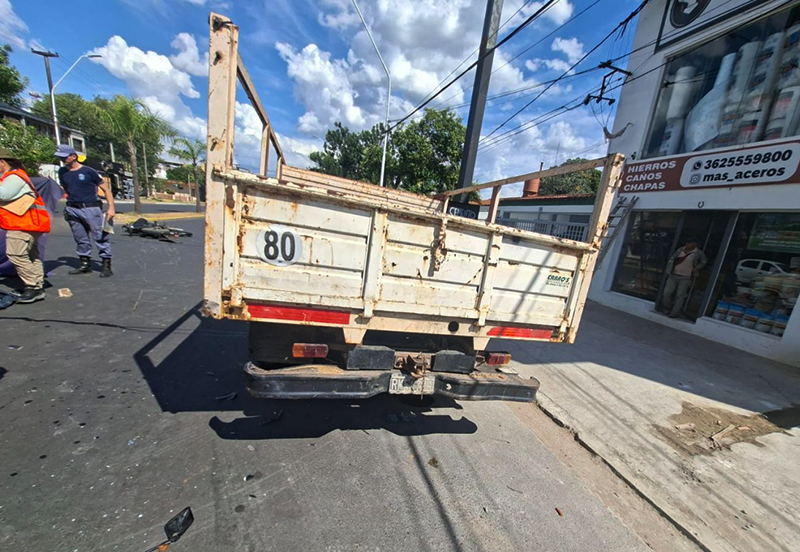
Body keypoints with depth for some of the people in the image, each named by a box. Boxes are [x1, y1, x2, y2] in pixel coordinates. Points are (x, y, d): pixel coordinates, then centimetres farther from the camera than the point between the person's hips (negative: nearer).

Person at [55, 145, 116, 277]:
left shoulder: (88, 171, -3)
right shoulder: (62, 172, 11)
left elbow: (105, 189, -5)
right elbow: (65, 189, 25)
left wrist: (111, 207, -13)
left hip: (91, 208, -5)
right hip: (73, 210, 6)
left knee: (100, 237, -5)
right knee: (81, 239, 11)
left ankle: (106, 265, -3)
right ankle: (85, 264, 19)